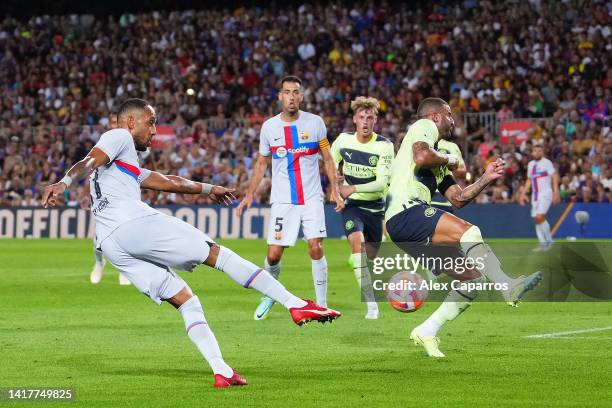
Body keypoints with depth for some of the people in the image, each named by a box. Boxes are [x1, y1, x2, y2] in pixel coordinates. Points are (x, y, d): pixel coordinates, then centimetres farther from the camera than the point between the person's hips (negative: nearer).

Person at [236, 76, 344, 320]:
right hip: (282, 200, 1)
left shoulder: (315, 123, -1)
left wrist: (335, 191, -2)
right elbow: (262, 163, 14)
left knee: (316, 248, -13)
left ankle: (322, 304, -2)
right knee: (273, 254, -3)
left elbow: (327, 159, 6)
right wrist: (249, 195, 8)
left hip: (312, 198, -1)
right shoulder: (269, 127, 3)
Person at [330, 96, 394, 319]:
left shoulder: (384, 146, -14)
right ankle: (371, 304, -26)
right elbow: (332, 164, 17)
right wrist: (336, 186, 6)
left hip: (376, 206, 0)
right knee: (357, 243, -24)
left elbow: (382, 182, -21)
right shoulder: (343, 140, -5)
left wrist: (354, 188, -30)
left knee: (371, 255, 10)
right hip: (351, 204, 0)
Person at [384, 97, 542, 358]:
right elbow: (421, 158, -14)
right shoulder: (424, 126, 8)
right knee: (468, 231, -29)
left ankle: (426, 332, 3)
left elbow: (458, 198, 27)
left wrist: (486, 179, 17)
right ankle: (507, 286, -42)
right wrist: (449, 160, 3)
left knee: (474, 276, 2)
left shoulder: (438, 153, 34)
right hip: (406, 212, -9)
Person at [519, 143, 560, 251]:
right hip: (535, 195, 7)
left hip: (545, 194, -7)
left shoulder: (546, 163, -6)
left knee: (540, 217, -20)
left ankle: (549, 240, -6)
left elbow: (554, 177, -11)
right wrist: (523, 193, 17)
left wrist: (556, 192, -20)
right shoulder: (530, 164, 15)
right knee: (536, 219, 2)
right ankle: (542, 243, 7)